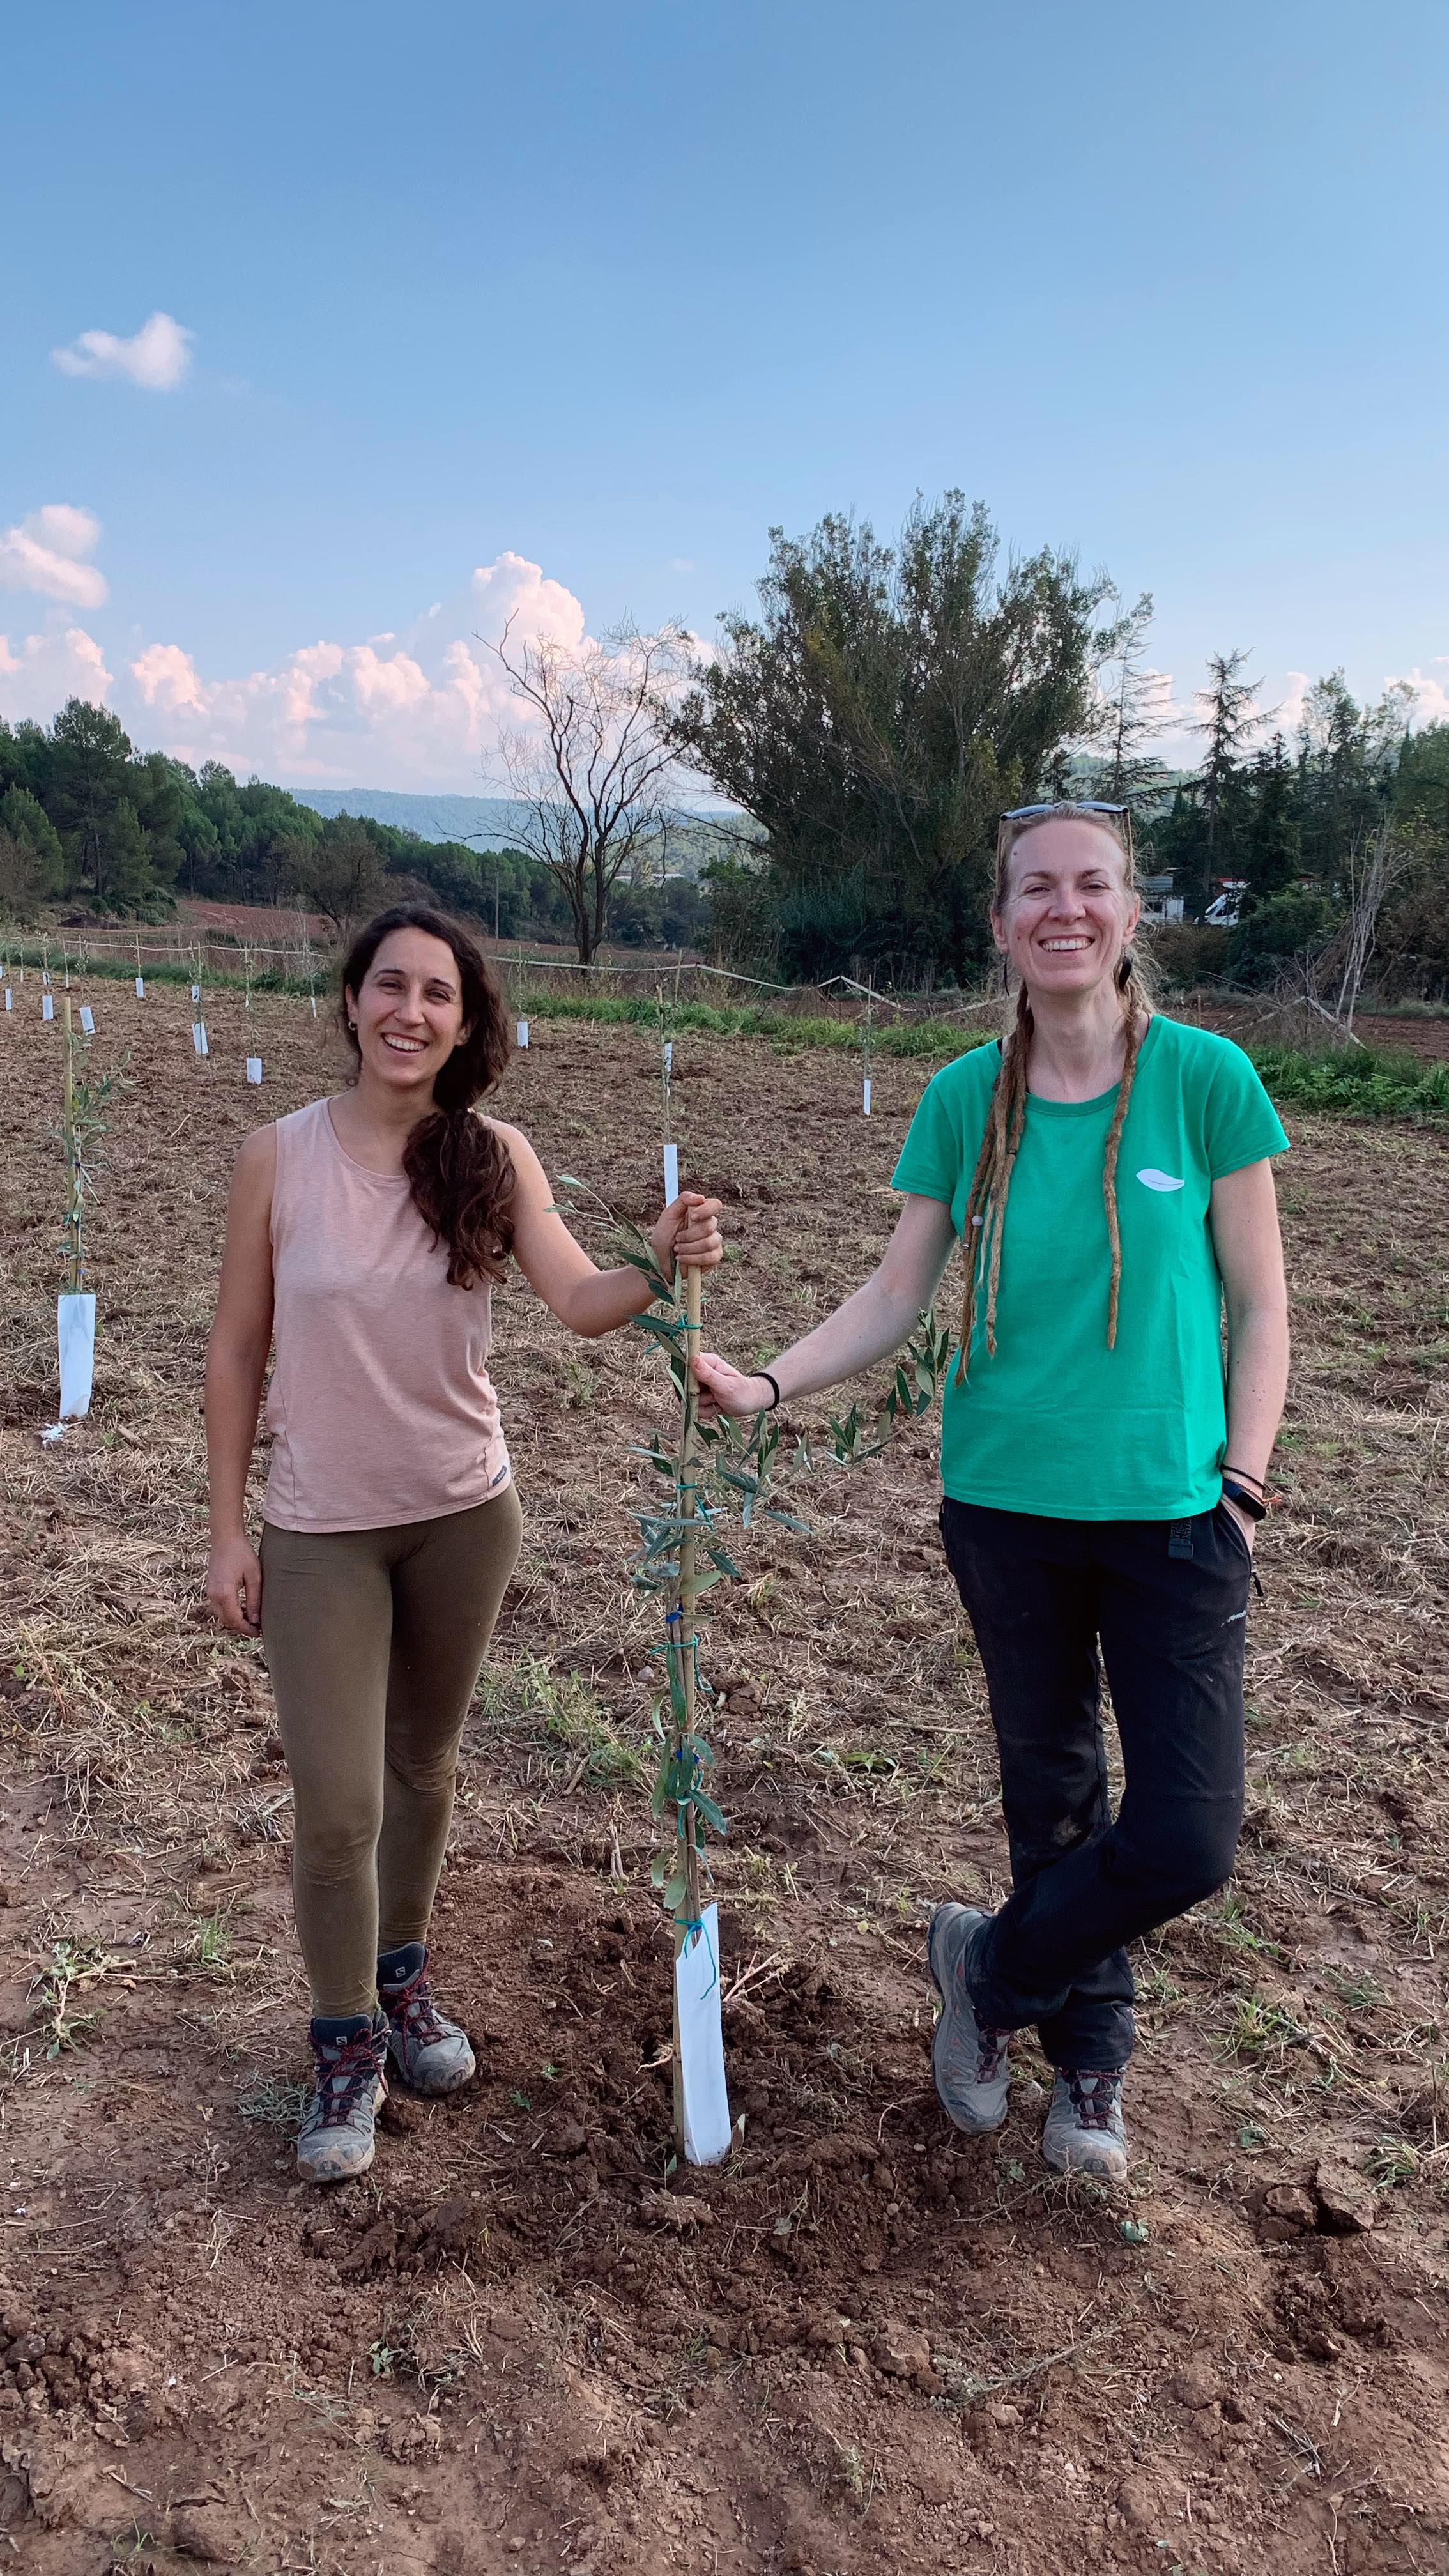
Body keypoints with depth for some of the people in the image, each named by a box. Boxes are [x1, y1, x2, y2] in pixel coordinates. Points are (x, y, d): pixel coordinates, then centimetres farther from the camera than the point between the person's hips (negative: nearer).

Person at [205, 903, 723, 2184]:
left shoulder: (495, 1155, -7)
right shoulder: (281, 1156, -10)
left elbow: (580, 1300, -18)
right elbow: (237, 1352, -4)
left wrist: (663, 1267, -39)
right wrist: (228, 1531, -3)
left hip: (464, 1515, 2)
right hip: (321, 1531, -2)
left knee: (423, 1768, 19)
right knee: (337, 1805, -1)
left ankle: (402, 1978, 43)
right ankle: (348, 2044, 23)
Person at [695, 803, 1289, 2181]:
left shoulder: (1204, 1077, -7)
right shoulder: (966, 1098, -1)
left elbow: (1258, 1301, -2)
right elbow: (897, 1293, 1)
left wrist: (1242, 1483, -8)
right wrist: (768, 1382, -14)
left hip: (1171, 1510, -1)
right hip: (1008, 1503, 2)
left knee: (1189, 1837, -3)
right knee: (1051, 1792, 15)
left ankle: (992, 1966, 25)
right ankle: (1087, 2059, 39)